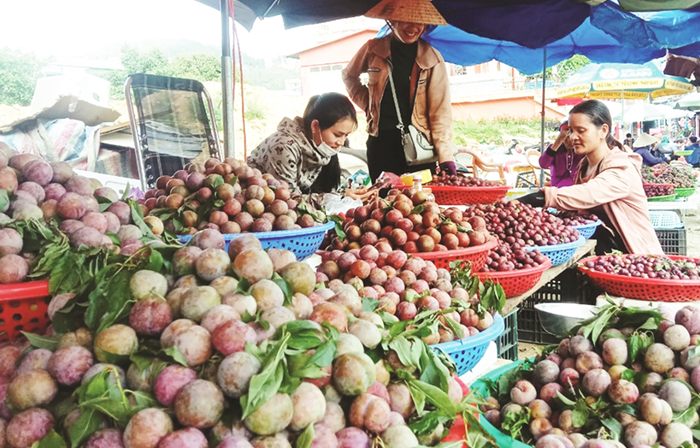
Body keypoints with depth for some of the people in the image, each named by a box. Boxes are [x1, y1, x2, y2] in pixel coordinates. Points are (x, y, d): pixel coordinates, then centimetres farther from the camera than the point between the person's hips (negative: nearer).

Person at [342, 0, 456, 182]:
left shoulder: (432, 58, -3)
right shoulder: (373, 49, 2)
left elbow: (440, 110, -6)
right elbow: (349, 75, 21)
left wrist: (446, 157, -12)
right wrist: (365, 102, 6)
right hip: (381, 143, 1)